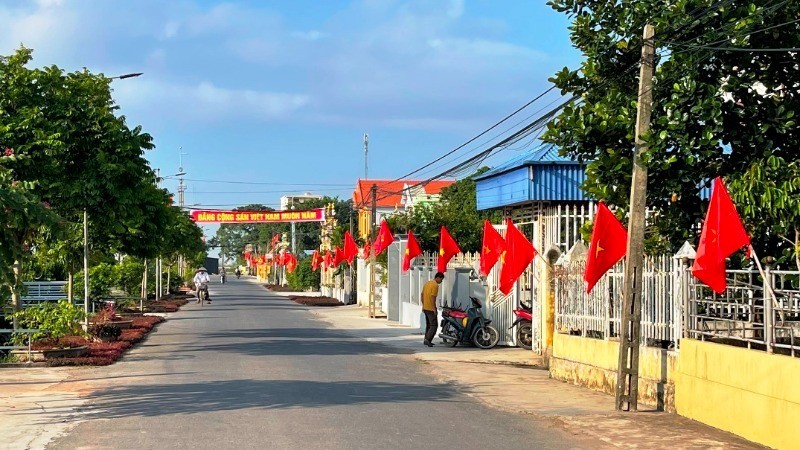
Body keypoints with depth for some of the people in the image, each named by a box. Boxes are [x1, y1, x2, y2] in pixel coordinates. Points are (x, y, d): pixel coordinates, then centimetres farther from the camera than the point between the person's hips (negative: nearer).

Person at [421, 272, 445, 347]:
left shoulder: (427, 283, 14)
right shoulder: (435, 285, -14)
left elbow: (422, 295, 18)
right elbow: (432, 297, -22)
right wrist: (434, 308, -18)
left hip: (425, 308, 9)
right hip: (431, 309, -9)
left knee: (428, 324, 18)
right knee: (434, 325, -7)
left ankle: (426, 340, 20)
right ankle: (428, 339, -17)